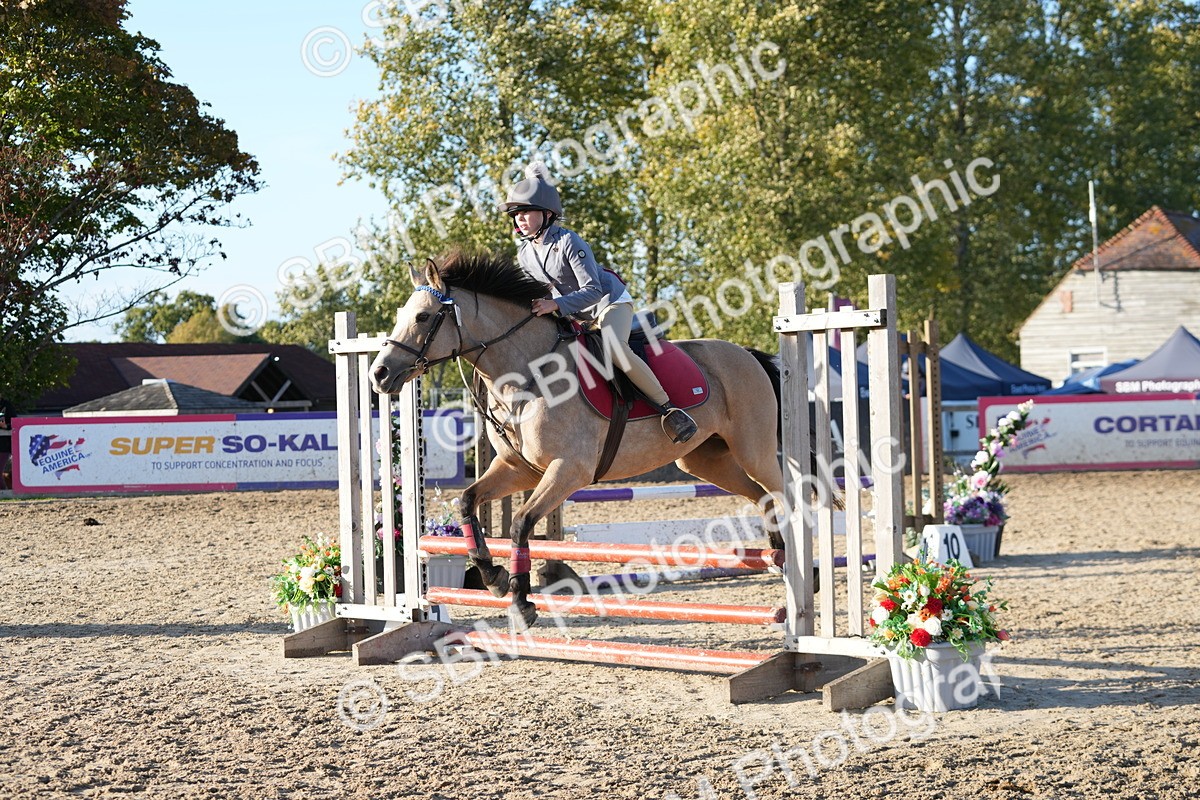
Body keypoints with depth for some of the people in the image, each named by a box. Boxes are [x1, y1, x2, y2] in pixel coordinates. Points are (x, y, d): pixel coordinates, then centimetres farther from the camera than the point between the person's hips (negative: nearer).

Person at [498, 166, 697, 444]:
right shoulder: (524, 255, -2)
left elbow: (592, 291, -30)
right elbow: (530, 294, 13)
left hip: (611, 300, -9)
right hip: (577, 315, 9)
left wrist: (556, 304, -42)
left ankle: (668, 407, -28)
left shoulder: (569, 242, -25)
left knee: (613, 347, -35)